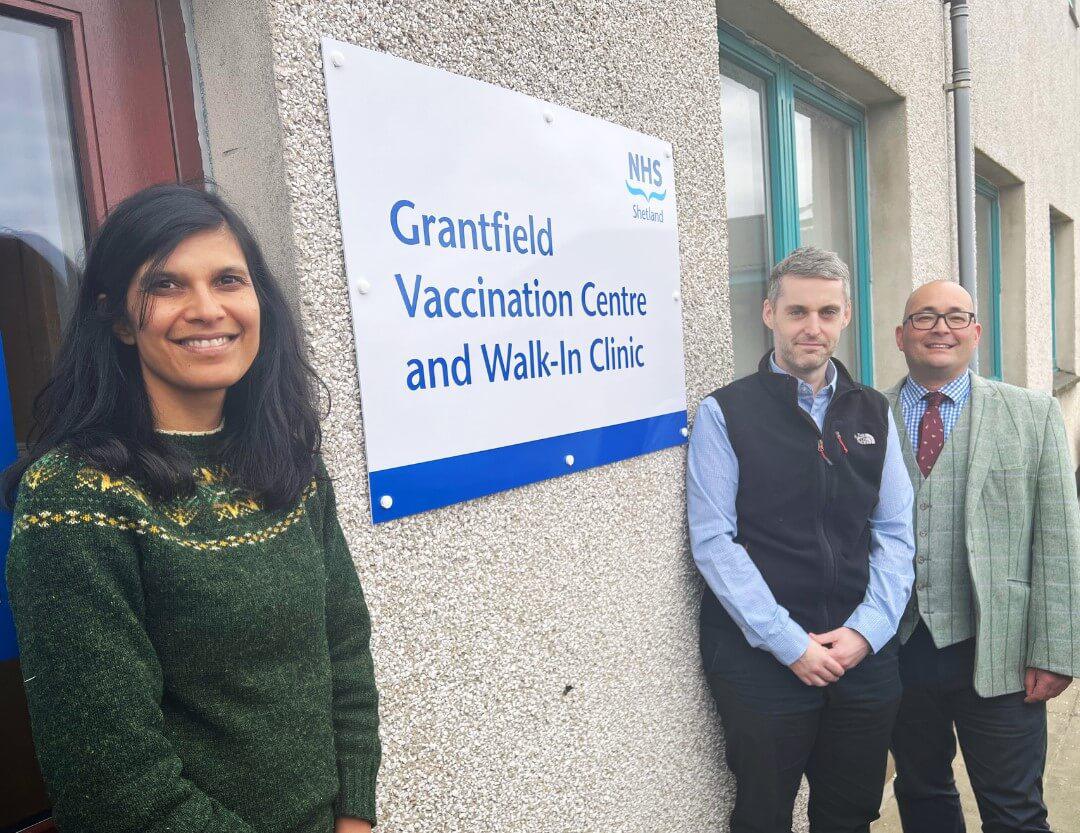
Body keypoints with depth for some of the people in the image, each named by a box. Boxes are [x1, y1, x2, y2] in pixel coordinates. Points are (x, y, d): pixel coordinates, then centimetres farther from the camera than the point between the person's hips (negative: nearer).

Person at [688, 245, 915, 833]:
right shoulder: (724, 414, -7)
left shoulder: (872, 413, 7)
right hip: (761, 660, -3)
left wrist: (866, 630, -7)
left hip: (865, 653, 4)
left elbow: (895, 531, 6)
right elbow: (713, 541, -12)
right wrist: (789, 644, -14)